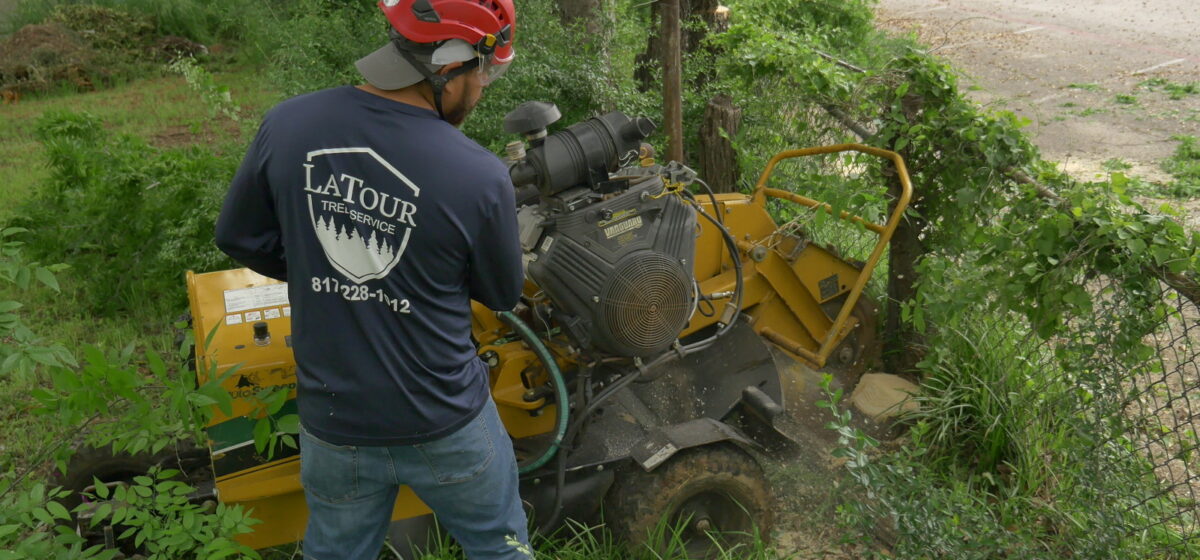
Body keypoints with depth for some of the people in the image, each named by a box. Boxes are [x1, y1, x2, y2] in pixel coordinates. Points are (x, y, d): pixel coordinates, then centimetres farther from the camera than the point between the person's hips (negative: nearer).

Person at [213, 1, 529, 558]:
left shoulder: (287, 126, -14)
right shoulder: (479, 176, -24)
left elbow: (238, 238, 2)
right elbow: (503, 294, -6)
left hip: (333, 422, 3)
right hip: (447, 426, -2)